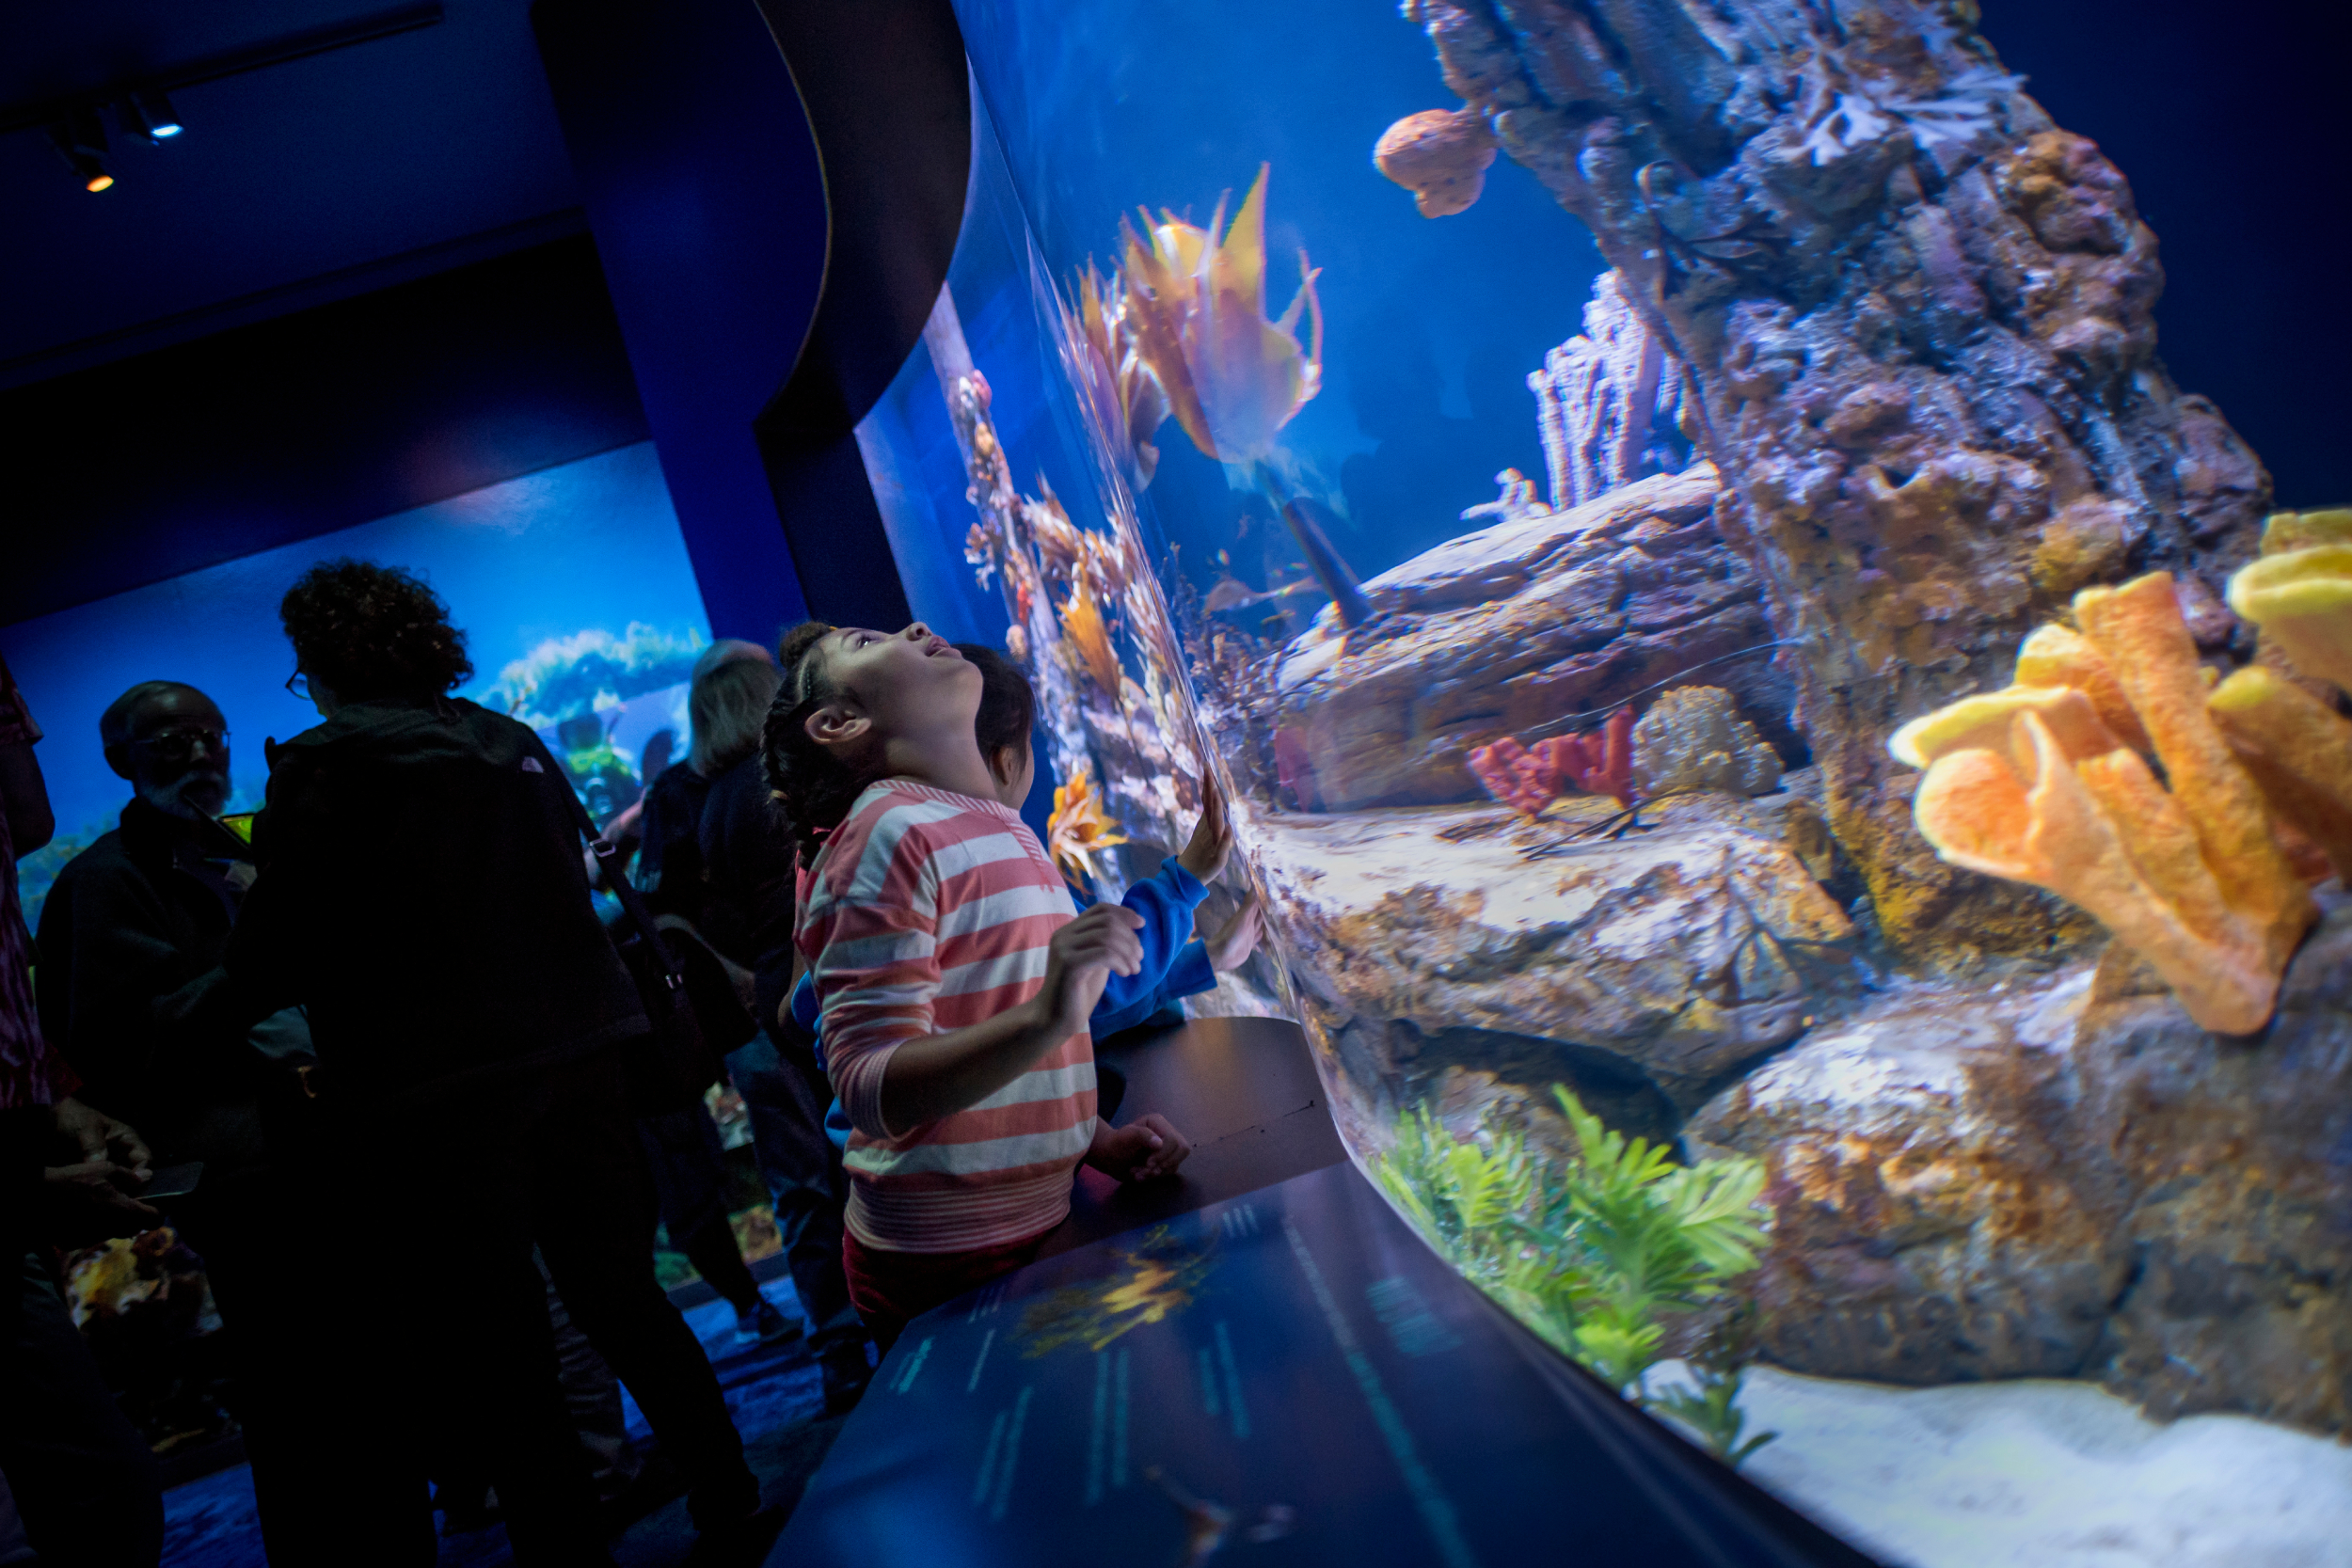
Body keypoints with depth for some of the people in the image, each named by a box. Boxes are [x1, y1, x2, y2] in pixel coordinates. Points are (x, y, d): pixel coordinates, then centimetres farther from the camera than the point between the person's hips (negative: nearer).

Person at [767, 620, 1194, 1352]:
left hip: (1031, 1228, 8)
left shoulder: (996, 827, 12)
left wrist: (1098, 1141, 5)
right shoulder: (889, 833, -16)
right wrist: (1045, 1018, -37)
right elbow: (870, 1089, -23)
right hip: (951, 1264, -8)